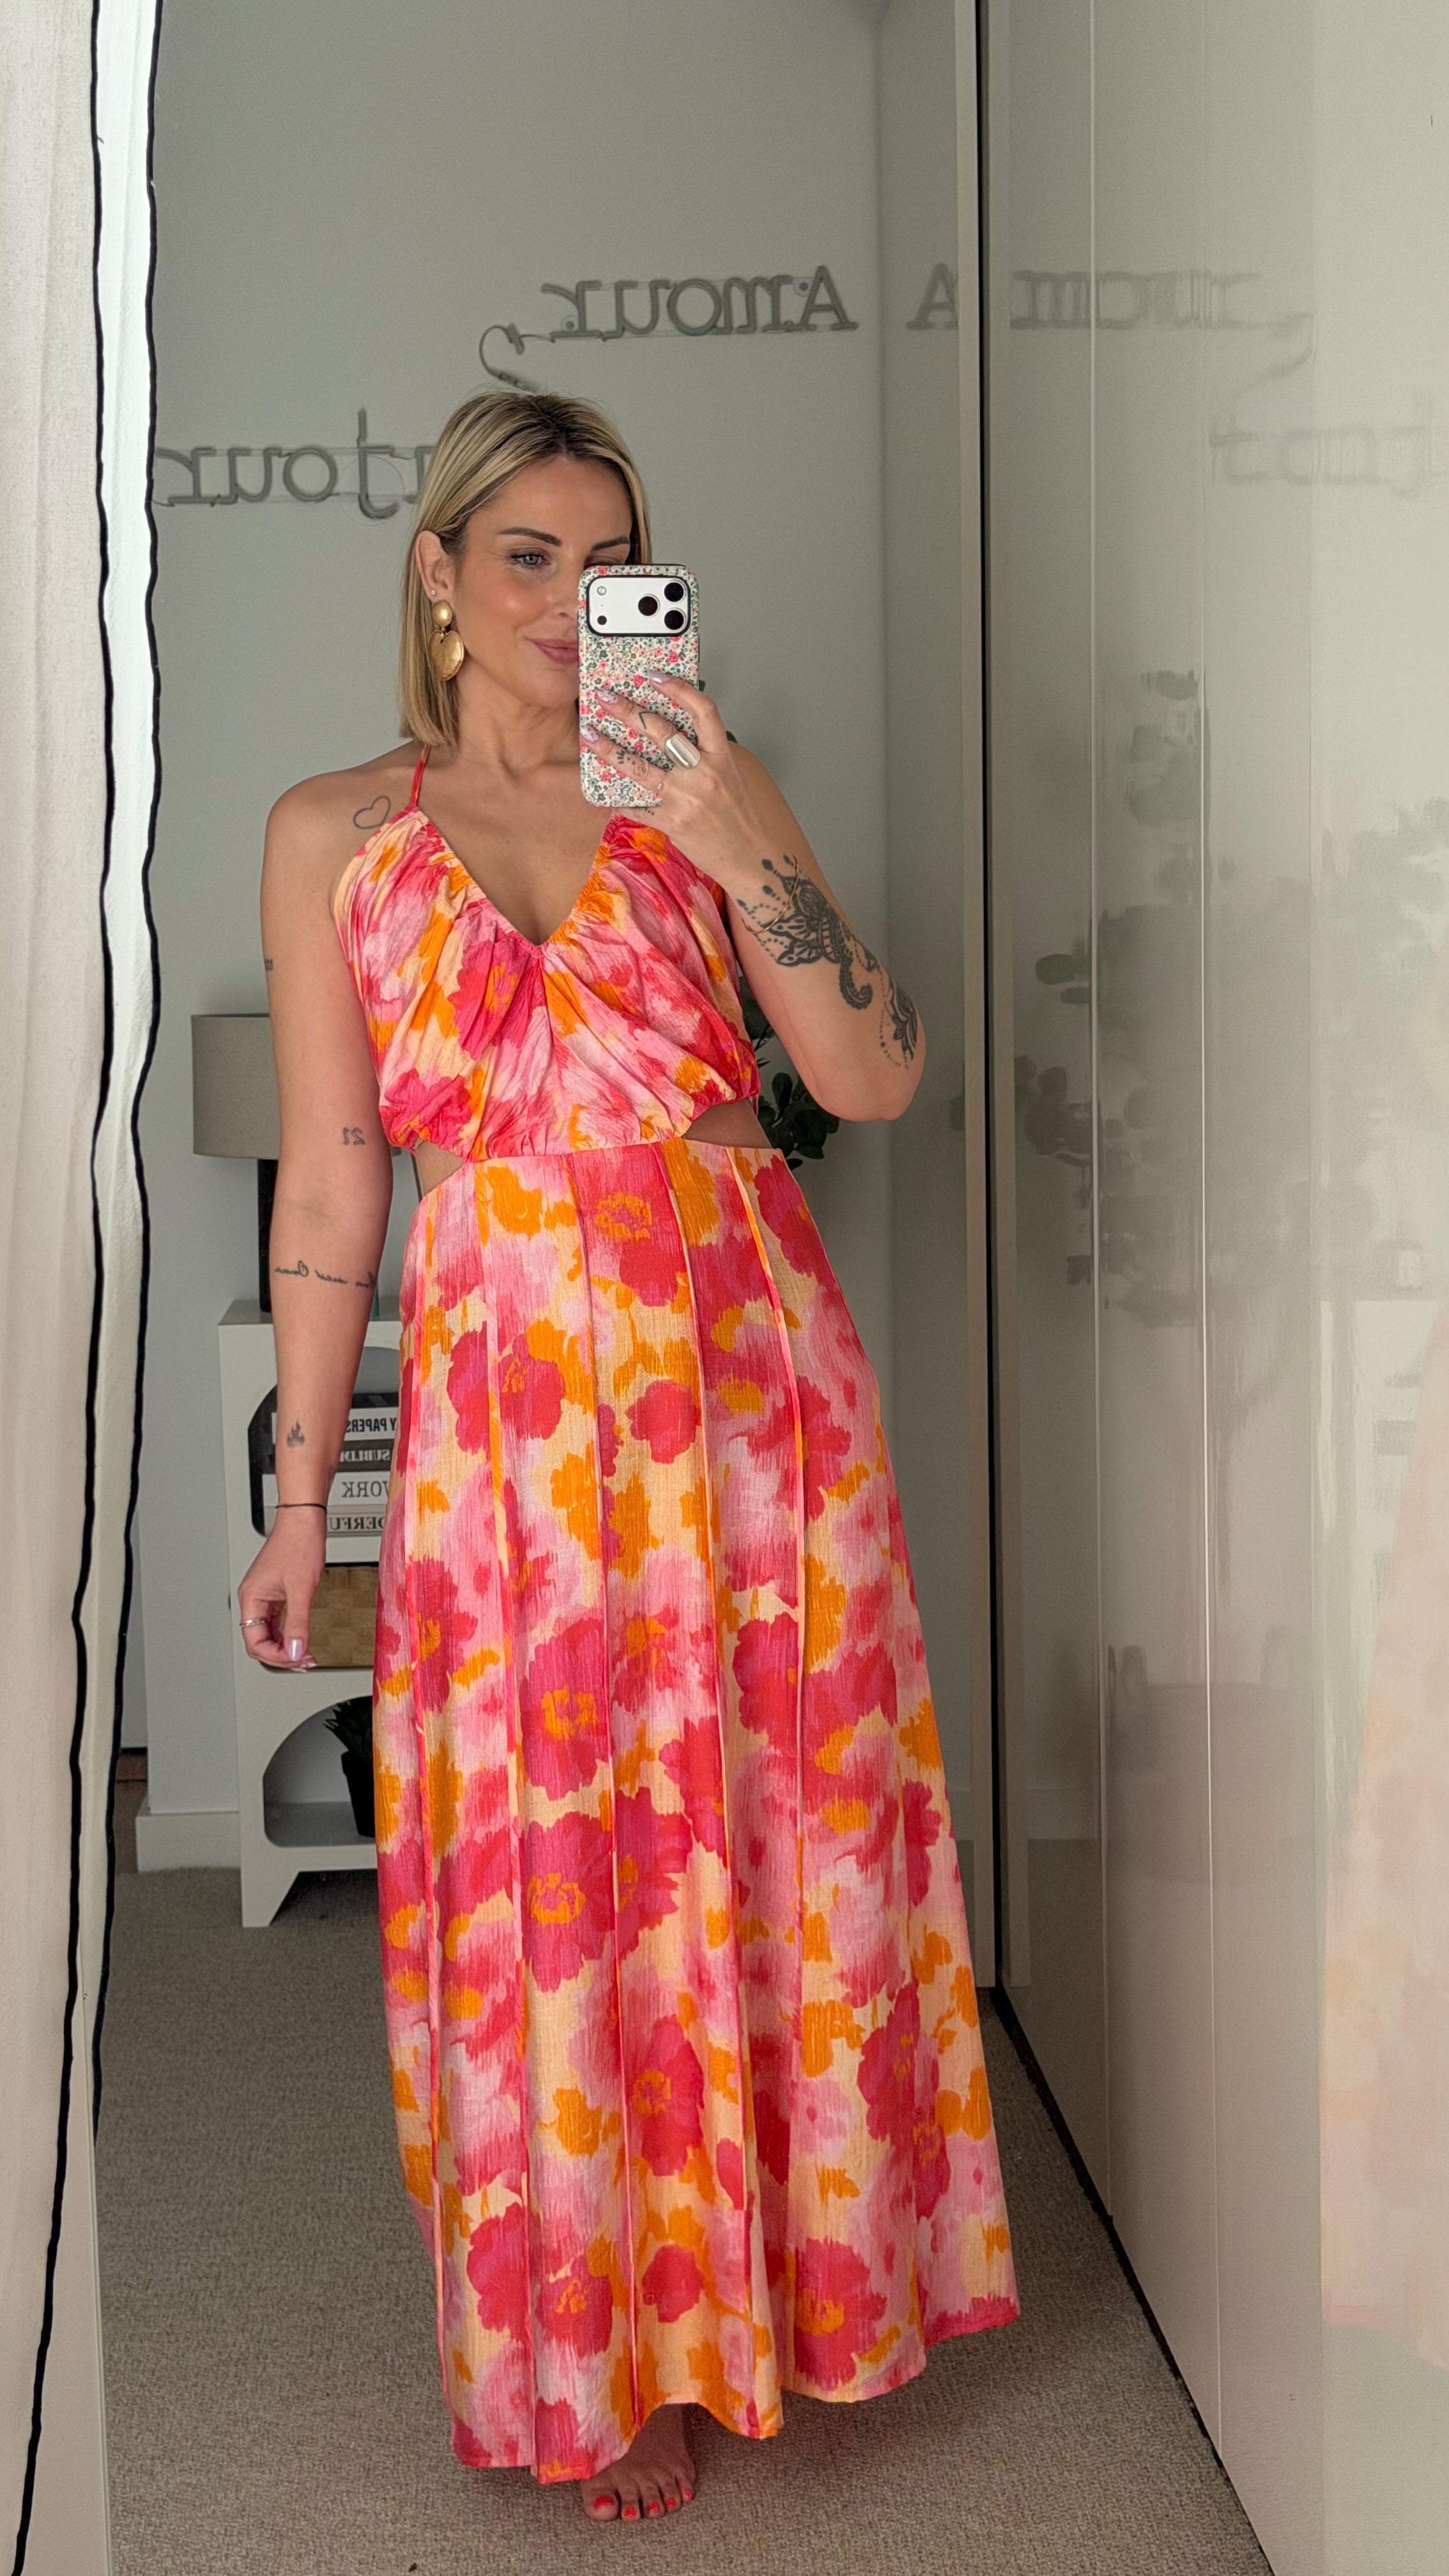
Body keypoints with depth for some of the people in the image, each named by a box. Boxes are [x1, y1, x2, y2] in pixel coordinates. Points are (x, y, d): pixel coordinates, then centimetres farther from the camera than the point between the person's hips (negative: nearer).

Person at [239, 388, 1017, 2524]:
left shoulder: (706, 789, 8)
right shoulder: (334, 833, 7)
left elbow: (875, 1083, -2)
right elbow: (330, 1181, 5)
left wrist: (743, 847, -15)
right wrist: (300, 1501, 3)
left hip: (746, 1363, 1)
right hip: (506, 1384, -1)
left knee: (762, 1824, 6)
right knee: (544, 1864, 3)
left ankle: (760, 2278, 29)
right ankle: (606, 2344, 23)